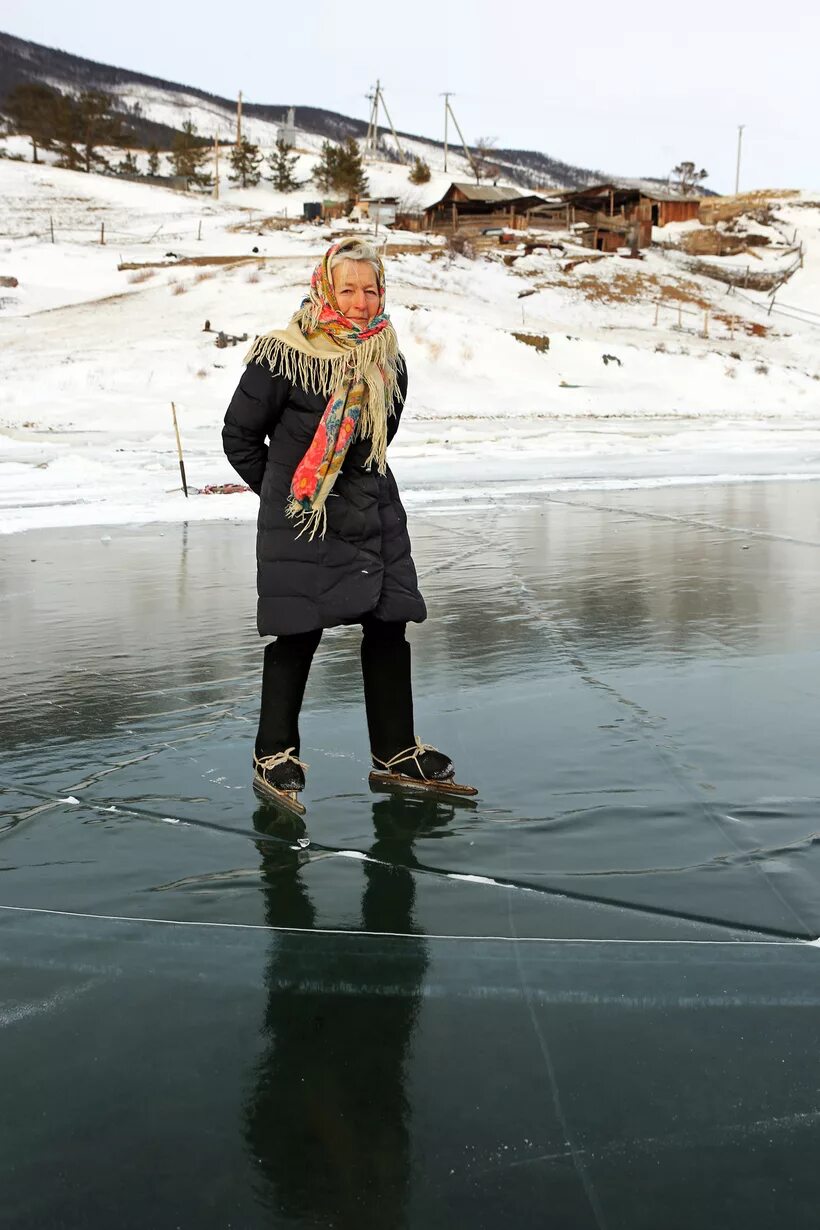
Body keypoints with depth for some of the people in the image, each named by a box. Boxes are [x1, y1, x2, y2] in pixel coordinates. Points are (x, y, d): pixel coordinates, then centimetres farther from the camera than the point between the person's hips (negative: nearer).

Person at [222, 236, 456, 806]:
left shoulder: (387, 358, 6)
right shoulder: (283, 357, -13)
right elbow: (240, 435, -3)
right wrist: (285, 492, 5)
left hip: (374, 515, 6)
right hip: (302, 522, -6)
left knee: (388, 627, 6)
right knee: (299, 633, -1)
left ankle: (396, 751, 20)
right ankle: (275, 754, 17)